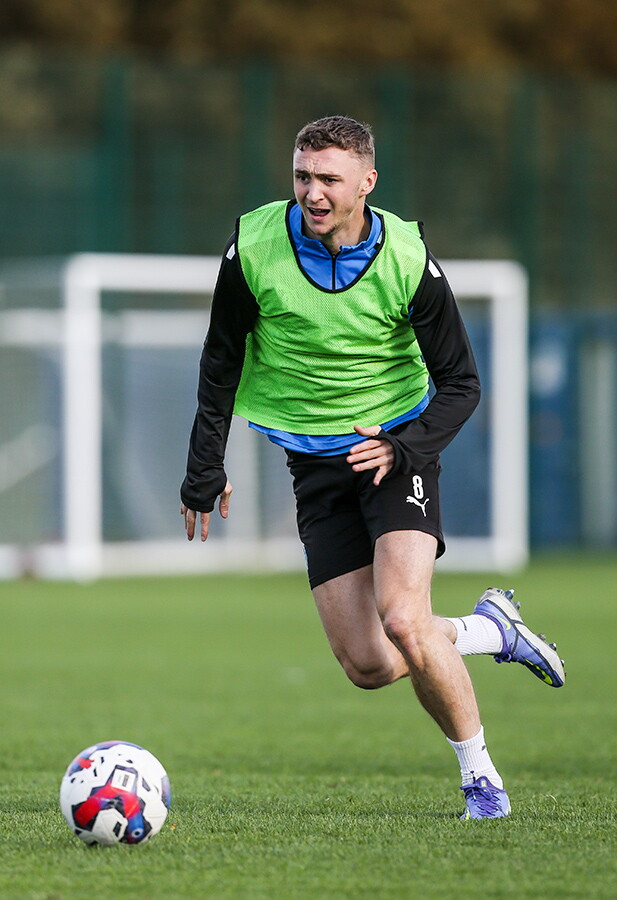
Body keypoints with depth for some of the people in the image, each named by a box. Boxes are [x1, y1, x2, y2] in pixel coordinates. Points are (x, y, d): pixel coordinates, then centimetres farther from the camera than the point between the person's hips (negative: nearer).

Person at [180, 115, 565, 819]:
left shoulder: (406, 258, -13)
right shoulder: (254, 246, -9)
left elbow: (460, 384, -4)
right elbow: (220, 364, 6)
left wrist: (405, 447, -20)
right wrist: (204, 470, 7)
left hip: (395, 445, -3)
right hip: (315, 463, 3)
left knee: (403, 622, -24)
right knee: (368, 666, -5)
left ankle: (478, 771, -4)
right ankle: (490, 630, 25)